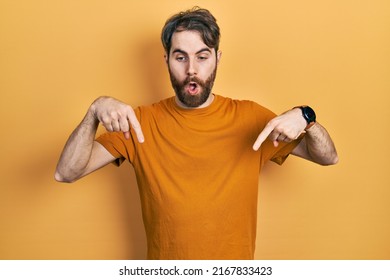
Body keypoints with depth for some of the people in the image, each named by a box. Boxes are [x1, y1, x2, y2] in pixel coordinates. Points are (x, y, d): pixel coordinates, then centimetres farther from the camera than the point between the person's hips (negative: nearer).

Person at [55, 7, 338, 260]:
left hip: (235, 268, 1)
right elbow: (66, 173, -17)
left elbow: (328, 157, -6)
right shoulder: (141, 122, -10)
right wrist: (96, 111, -33)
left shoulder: (250, 117, -9)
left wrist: (304, 117, -26)